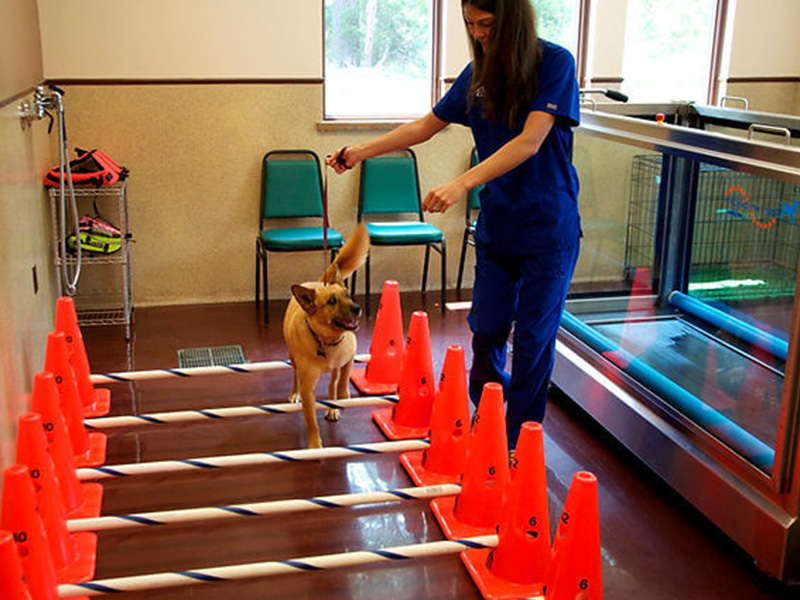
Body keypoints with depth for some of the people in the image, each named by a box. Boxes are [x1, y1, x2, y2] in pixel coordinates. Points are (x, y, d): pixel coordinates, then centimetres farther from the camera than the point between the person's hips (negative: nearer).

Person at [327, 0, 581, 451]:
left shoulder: (555, 63, -12)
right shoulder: (479, 73, 4)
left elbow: (529, 142, -22)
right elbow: (427, 126, 13)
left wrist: (462, 185, -30)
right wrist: (361, 152, 7)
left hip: (549, 228, -5)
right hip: (497, 225, 5)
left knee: (533, 338, 2)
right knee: (486, 329, 9)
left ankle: (519, 443, 18)